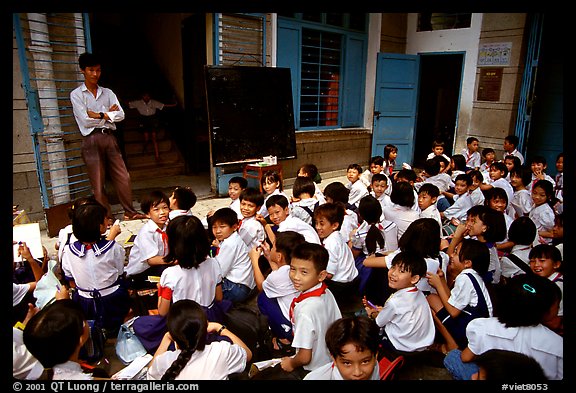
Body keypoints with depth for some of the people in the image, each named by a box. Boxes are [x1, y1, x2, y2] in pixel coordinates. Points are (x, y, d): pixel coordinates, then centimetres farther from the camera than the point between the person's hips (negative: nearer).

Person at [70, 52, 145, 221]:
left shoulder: (107, 93, 15)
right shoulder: (76, 94, 4)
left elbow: (120, 115, 2)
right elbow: (86, 120, -8)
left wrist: (99, 115, -6)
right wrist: (108, 114, -2)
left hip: (109, 137, 3)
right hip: (92, 140, -3)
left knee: (123, 177, 2)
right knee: (98, 183, 0)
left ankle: (129, 212, 14)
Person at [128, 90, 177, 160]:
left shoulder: (154, 102, -4)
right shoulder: (138, 103, -3)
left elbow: (163, 105, -5)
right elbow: (129, 104, 0)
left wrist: (174, 105, -13)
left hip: (153, 120, 0)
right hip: (144, 121, 0)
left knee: (154, 138, -6)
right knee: (146, 138, -2)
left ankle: (157, 155, -7)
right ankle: (145, 147, 36)